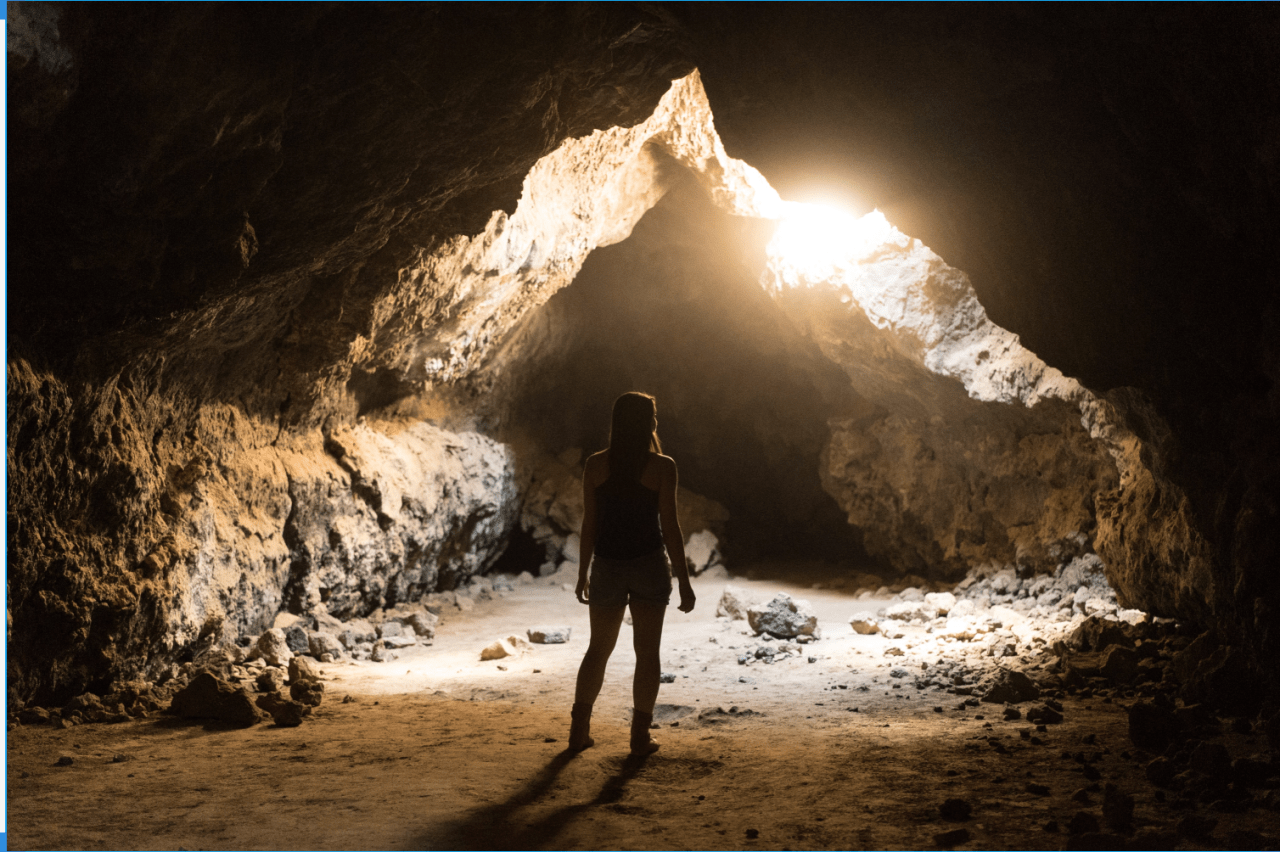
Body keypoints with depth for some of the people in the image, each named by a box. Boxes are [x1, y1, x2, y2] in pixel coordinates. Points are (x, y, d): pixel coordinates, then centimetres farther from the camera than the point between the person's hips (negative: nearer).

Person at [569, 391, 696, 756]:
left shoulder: (596, 465, -2)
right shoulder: (661, 467, -9)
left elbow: (589, 524, 0)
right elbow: (669, 526, -10)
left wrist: (583, 574, 10)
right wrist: (684, 581, -4)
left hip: (607, 566, 3)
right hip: (649, 565, -2)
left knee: (598, 649, 16)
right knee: (647, 651, 8)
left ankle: (579, 730, 16)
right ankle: (640, 736, 9)